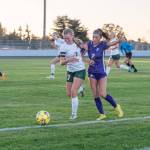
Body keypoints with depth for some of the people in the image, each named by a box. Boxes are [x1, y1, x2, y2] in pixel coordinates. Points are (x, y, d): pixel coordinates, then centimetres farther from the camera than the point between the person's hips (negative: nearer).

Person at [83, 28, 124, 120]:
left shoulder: (103, 44, -10)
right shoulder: (89, 44, -1)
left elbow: (112, 43, -27)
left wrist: (120, 40, -47)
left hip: (101, 72, -3)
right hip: (92, 72, 3)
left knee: (103, 94, -9)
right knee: (95, 95, 2)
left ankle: (116, 106, 15)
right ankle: (102, 114, 13)